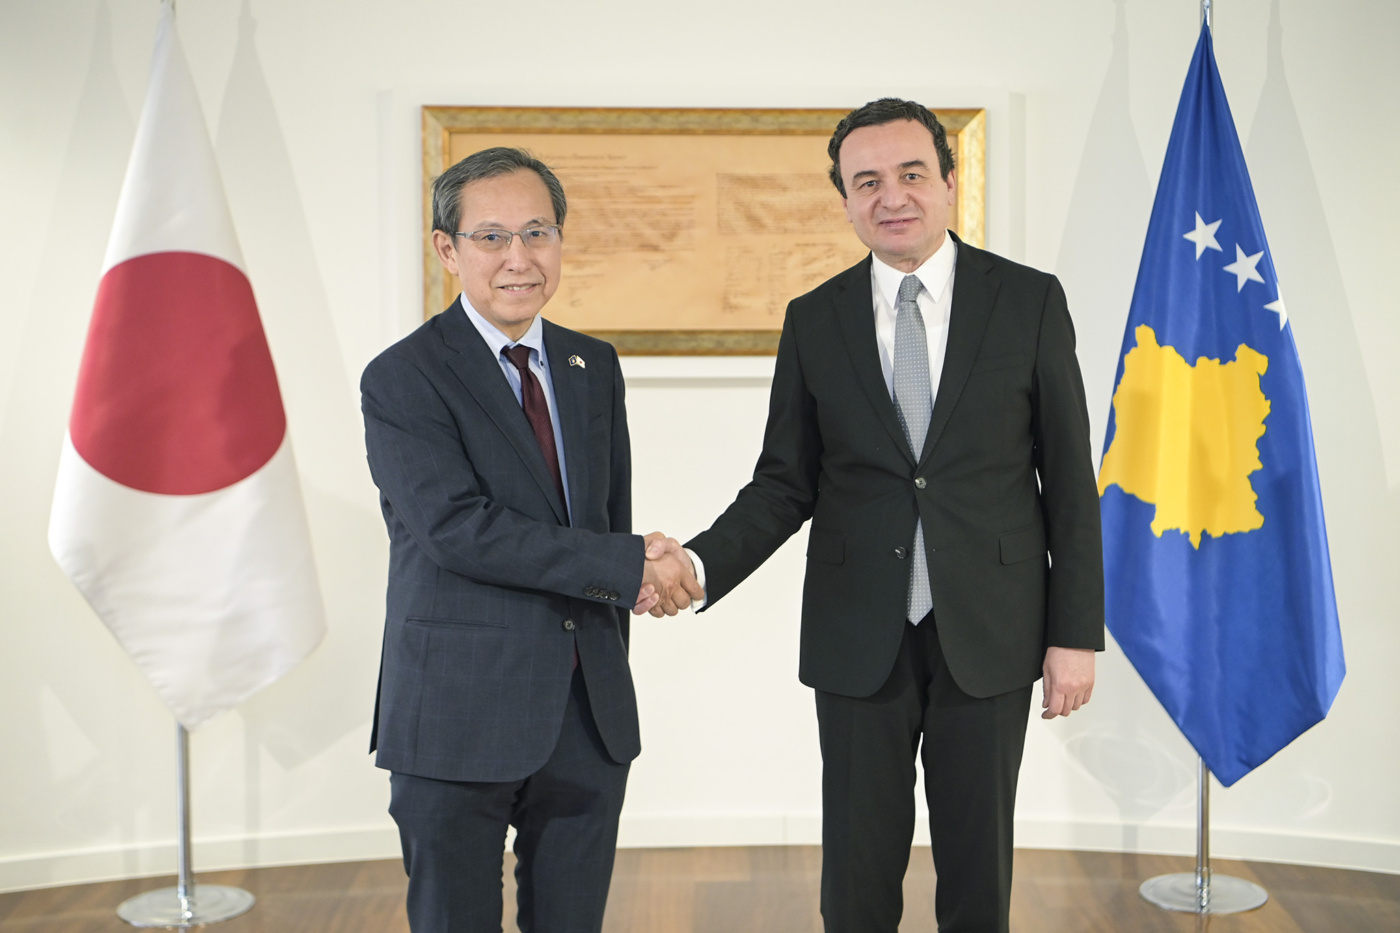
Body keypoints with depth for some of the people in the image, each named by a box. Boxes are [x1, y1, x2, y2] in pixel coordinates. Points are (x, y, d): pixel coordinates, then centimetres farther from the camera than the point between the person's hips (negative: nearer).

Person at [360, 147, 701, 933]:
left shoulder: (595, 367, 10)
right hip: (459, 722, -5)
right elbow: (459, 528, -20)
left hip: (591, 718, 5)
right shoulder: (403, 380, -9)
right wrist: (625, 567, -20)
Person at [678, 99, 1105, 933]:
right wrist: (699, 567, -15)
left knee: (979, 866, 13)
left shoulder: (1030, 301, -2)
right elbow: (785, 483, 2)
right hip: (858, 640, 1)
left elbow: (1070, 479, -1)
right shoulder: (814, 320, 2)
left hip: (988, 636, -1)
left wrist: (1078, 632, -3)